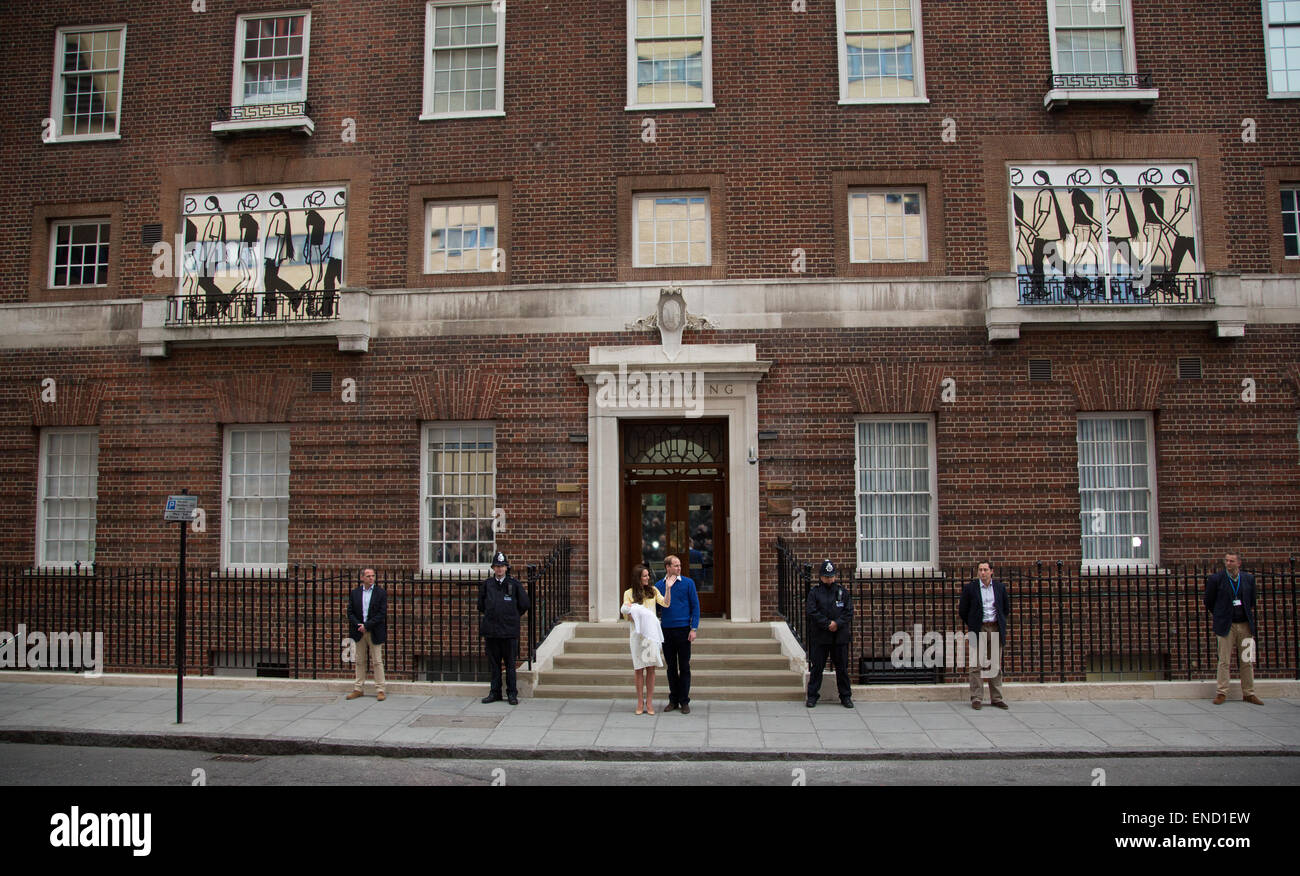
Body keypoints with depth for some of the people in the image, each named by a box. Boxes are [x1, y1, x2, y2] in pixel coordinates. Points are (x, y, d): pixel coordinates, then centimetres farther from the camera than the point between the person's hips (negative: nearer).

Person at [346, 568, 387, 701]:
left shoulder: (381, 593, -2)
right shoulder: (354, 593, 7)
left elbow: (382, 613, -8)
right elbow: (350, 612, 5)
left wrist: (367, 626, -14)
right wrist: (358, 625, -10)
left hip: (375, 632, -3)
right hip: (359, 632, 3)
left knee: (377, 661, -1)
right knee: (360, 661, 10)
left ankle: (380, 690, 3)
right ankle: (358, 689, 18)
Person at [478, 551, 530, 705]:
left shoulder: (514, 584, 1)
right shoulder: (486, 585, 7)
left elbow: (524, 605, 6)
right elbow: (480, 605, 18)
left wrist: (512, 616, 8)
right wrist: (490, 616, 13)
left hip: (509, 630, -2)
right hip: (491, 630, 2)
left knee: (510, 663, 2)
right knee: (494, 663, 9)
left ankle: (512, 693, 9)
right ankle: (495, 692, 17)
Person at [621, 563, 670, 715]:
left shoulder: (652, 591, 9)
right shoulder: (629, 593, 3)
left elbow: (666, 604, -2)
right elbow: (627, 615, 2)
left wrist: (668, 588, -10)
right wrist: (638, 615, -16)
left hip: (651, 632, 2)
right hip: (637, 633, -2)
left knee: (651, 667, 2)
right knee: (638, 668, 1)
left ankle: (649, 702, 7)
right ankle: (640, 702, 9)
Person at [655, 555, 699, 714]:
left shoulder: (688, 583, -1)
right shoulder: (658, 585, 4)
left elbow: (695, 606, -1)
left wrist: (694, 628, -7)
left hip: (683, 630, -2)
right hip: (666, 631, 2)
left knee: (684, 667, 2)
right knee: (671, 667, 10)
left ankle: (684, 701, 12)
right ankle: (673, 700, 19)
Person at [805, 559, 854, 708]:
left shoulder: (842, 592, 7)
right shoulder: (814, 592, 1)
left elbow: (849, 611, 1)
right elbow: (812, 612, -7)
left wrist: (837, 623, -14)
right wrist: (828, 624, -15)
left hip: (840, 636, 1)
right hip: (820, 636, -1)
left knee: (842, 667, 8)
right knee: (817, 667, 3)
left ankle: (846, 696, 18)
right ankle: (812, 696, 12)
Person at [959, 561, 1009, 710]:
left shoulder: (1000, 587, 7)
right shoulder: (970, 587, -1)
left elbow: (1006, 608, 20)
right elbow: (962, 610, 6)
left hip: (996, 629, 3)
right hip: (978, 630, -2)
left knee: (996, 665, 7)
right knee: (976, 665, -4)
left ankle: (996, 698, 13)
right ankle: (976, 698, 2)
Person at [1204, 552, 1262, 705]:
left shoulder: (1249, 578, 7)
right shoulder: (1216, 579, -2)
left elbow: (1252, 601, 20)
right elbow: (1209, 602, 7)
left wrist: (1250, 615, 16)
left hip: (1245, 625, 3)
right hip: (1226, 626, -3)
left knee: (1247, 661, 7)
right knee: (1224, 661, -2)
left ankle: (1249, 693, 15)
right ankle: (1221, 693, 2)